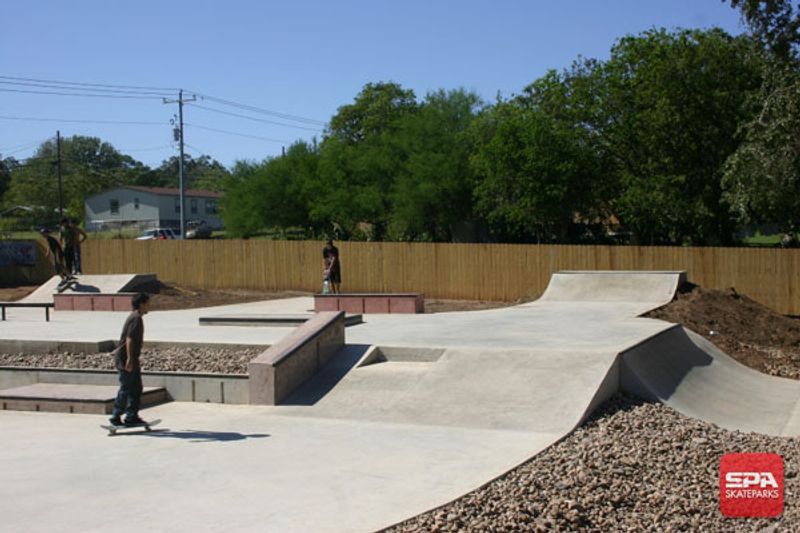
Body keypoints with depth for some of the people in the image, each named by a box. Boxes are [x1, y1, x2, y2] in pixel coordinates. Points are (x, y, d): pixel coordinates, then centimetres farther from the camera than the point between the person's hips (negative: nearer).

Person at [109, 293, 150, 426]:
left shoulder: (134, 317, 16)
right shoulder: (136, 318, -16)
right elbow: (129, 339, -24)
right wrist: (129, 359, -27)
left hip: (132, 358, 10)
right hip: (126, 358, -10)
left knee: (136, 389, 11)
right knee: (126, 389, -4)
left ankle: (132, 416, 14)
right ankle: (116, 417, 4)